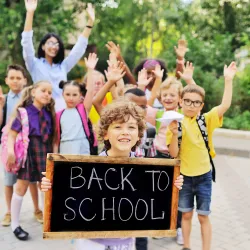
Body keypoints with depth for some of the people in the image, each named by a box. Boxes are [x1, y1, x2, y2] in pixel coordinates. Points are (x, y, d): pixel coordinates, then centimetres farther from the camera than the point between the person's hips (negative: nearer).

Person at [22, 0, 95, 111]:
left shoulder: (63, 66, 17)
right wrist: (30, 13, -13)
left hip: (63, 111, 4)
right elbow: (27, 43, -4)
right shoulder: (35, 65, 8)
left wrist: (90, 21, 10)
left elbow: (80, 47, 16)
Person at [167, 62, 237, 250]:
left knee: (203, 216, 9)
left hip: (204, 176, 0)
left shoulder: (206, 120, -6)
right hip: (184, 176, 1)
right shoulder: (176, 124, -7)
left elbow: (225, 105, -20)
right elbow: (174, 154, -11)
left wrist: (228, 80, -26)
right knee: (186, 214, 15)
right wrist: (174, 133, -26)